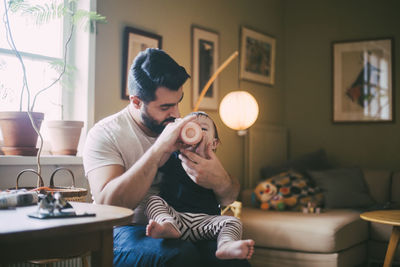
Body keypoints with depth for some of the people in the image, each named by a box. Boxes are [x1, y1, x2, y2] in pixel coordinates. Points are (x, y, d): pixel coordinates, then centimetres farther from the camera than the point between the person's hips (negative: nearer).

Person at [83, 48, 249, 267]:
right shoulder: (105, 134, -5)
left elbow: (229, 198, 7)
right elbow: (108, 204, -21)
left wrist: (220, 181, -19)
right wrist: (159, 149, -26)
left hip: (177, 229, 4)